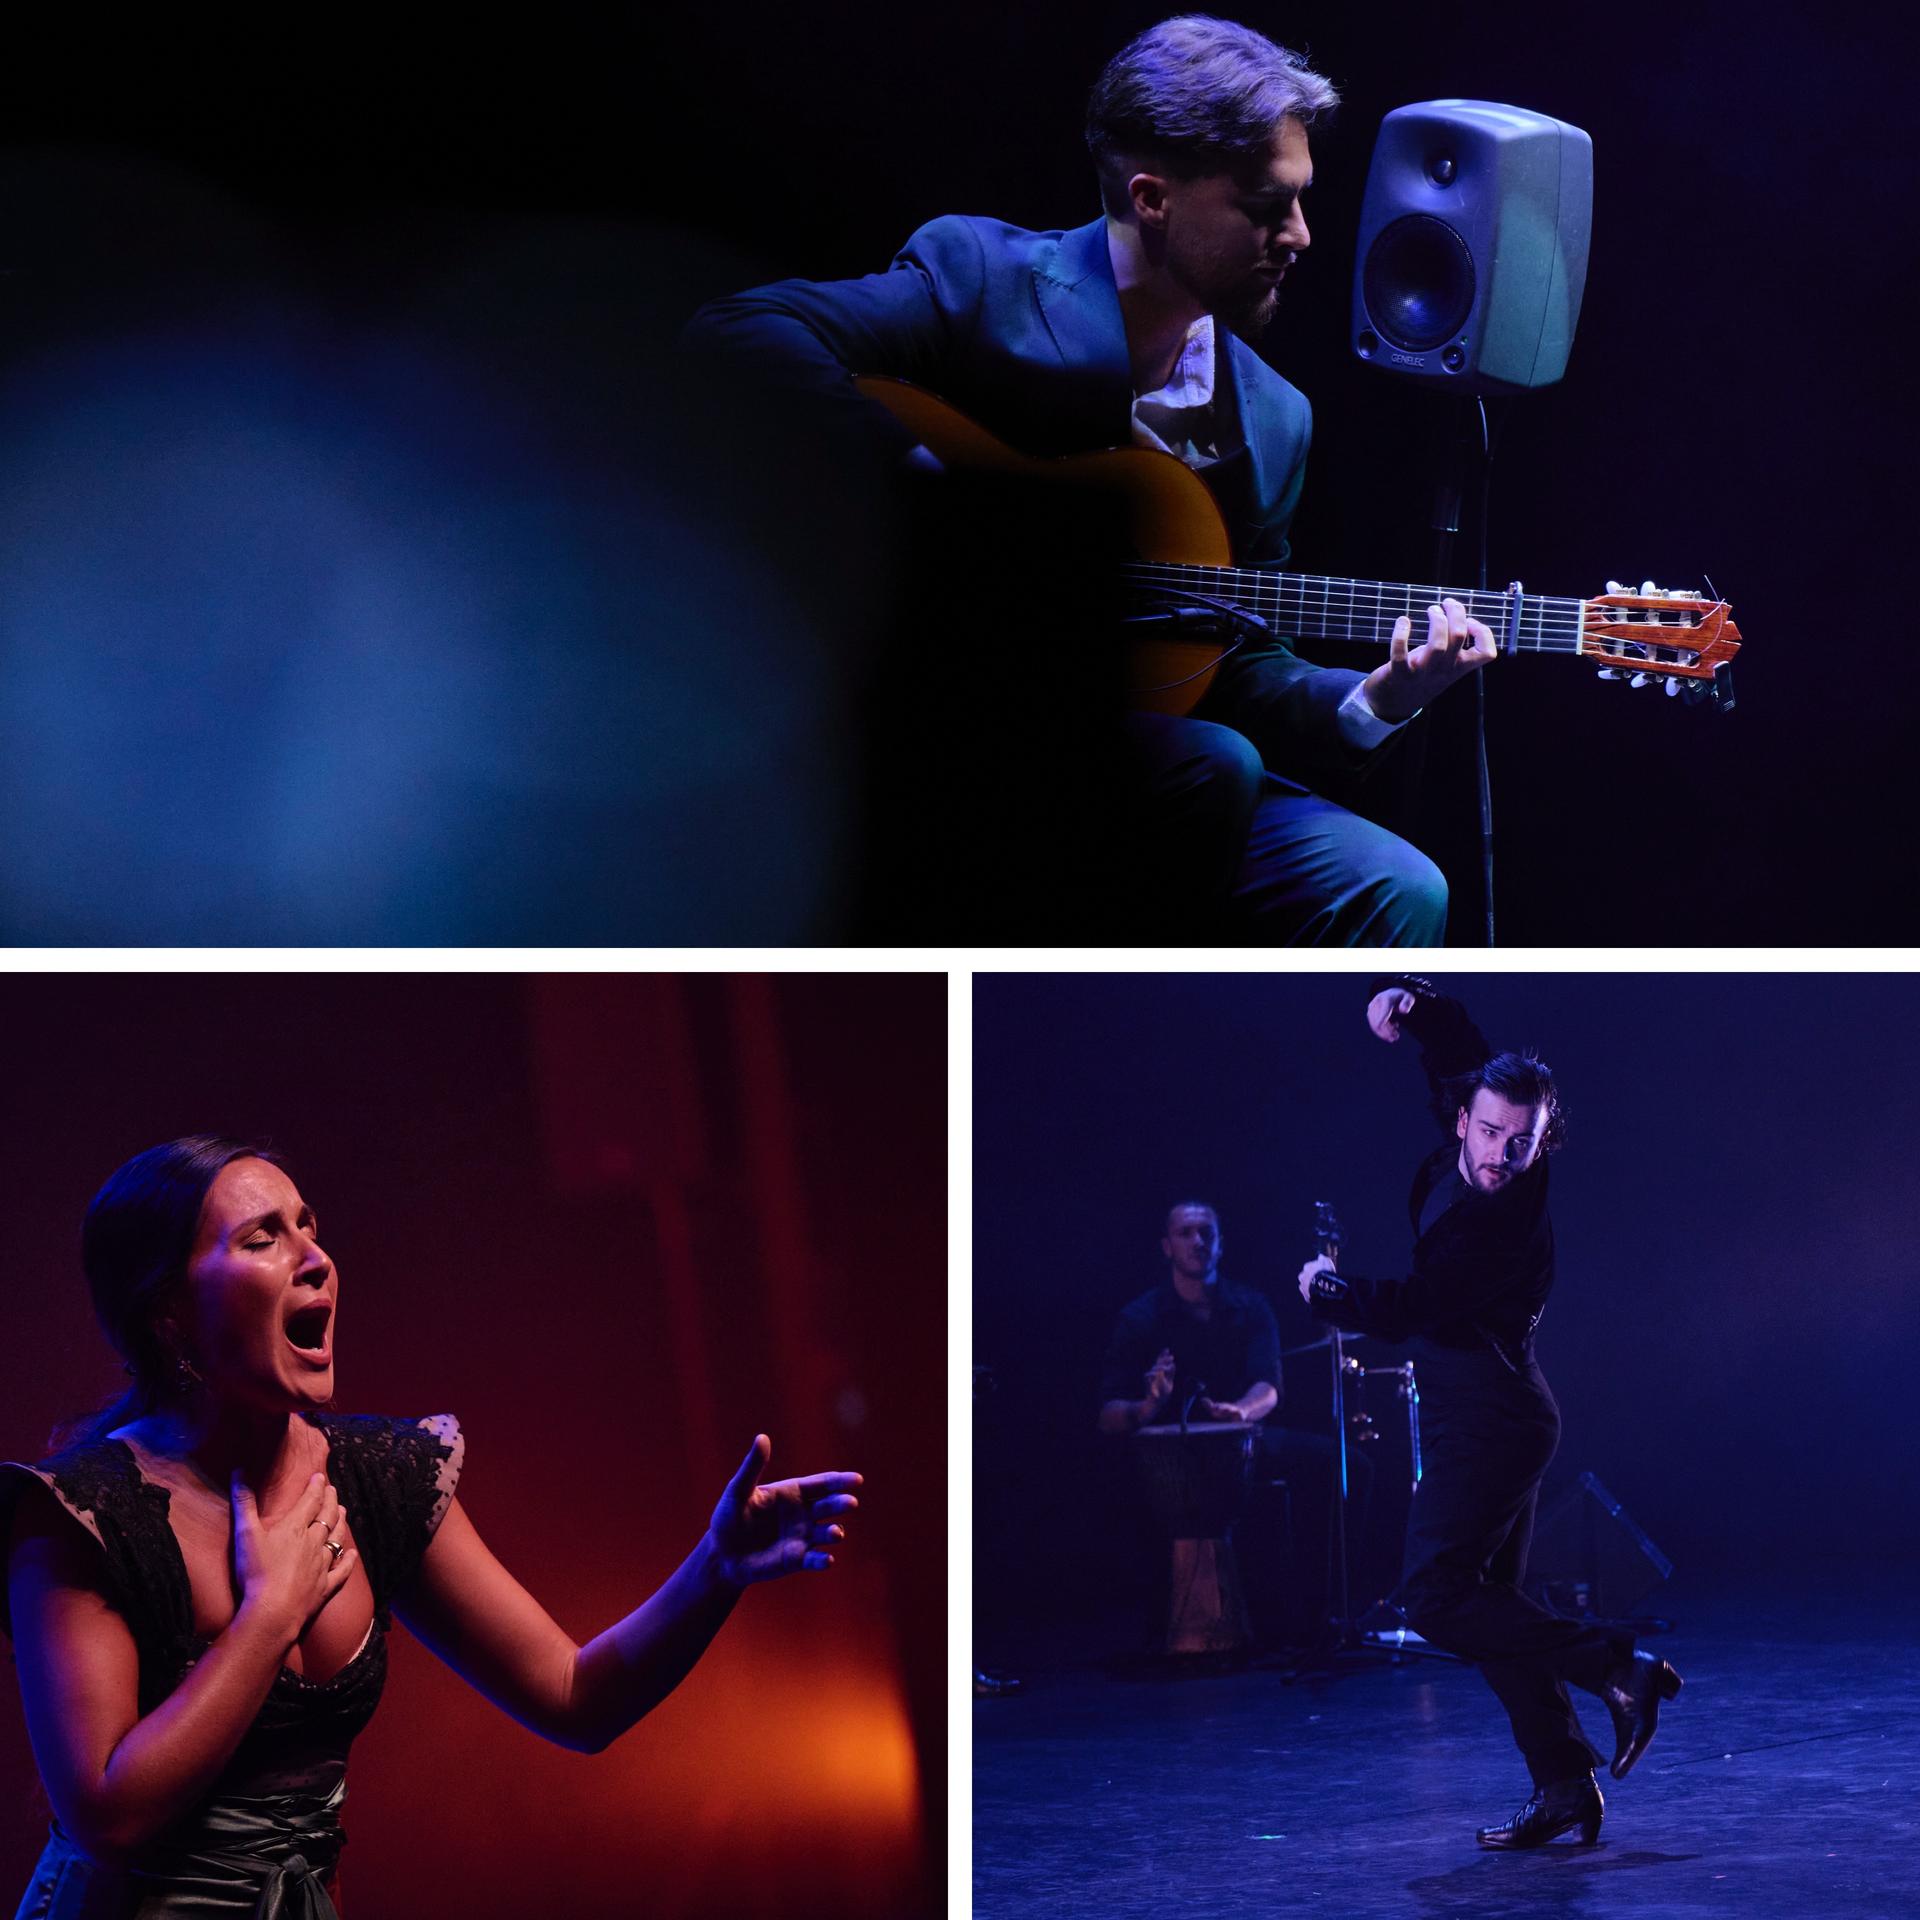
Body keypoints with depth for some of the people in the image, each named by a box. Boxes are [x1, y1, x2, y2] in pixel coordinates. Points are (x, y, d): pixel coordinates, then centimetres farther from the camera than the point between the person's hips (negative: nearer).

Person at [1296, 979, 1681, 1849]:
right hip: (1491, 1423, 9)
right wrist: (1408, 997, -7)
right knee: (1490, 1603, 9)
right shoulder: (1460, 1157, 2)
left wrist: (1326, 1288, -8)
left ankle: (1618, 1668, -12)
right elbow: (1460, 1045, 15)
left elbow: (1412, 1308, -26)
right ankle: (1565, 1788, 11)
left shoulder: (1503, 1221, -22)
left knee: (1436, 1596, -14)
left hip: (1488, 1425, -9)